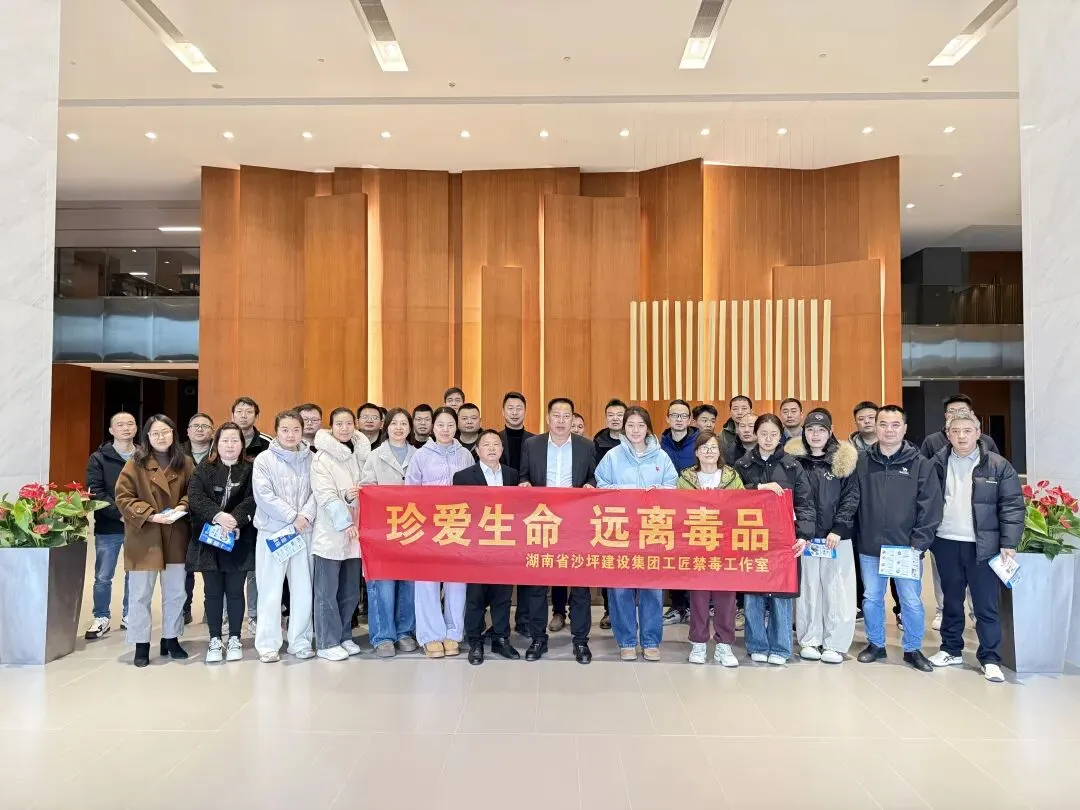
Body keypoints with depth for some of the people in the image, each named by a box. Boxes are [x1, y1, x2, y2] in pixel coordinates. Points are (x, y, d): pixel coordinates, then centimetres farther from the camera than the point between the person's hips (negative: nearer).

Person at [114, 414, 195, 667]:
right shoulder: (135, 463, -5)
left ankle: (171, 639, 28)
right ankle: (141, 645, 17)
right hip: (143, 538, -3)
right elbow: (123, 497, -8)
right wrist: (150, 515, -19)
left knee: (175, 593, 13)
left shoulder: (185, 463, 5)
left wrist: (183, 506, -10)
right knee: (140, 594, 5)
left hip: (175, 538, 3)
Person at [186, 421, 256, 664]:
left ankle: (235, 640, 18)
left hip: (238, 541, -1)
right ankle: (215, 641, 18)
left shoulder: (250, 470, 3)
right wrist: (218, 516, -23)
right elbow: (195, 497, -8)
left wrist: (235, 521, -24)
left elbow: (252, 500, -8)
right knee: (213, 592, 7)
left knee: (235, 591, 6)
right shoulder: (204, 468, 5)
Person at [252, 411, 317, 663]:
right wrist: (292, 517, -13)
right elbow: (264, 495, -10)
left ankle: (300, 641, 20)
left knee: (303, 589, 7)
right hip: (272, 531, -2)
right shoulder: (264, 459, -1)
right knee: (270, 591, 1)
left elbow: (316, 492, 1)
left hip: (303, 531, 3)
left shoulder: (310, 459, 6)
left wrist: (306, 515, -16)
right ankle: (267, 645, 13)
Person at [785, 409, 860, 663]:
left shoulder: (844, 460, 3)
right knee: (807, 587, 6)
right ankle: (809, 640, 18)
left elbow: (851, 498, -1)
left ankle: (834, 643, 14)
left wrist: (838, 529, -10)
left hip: (836, 537, 0)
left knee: (837, 589, 2)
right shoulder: (794, 459, 4)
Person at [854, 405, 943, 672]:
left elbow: (930, 507, -5)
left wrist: (919, 543, -10)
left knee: (912, 601, 7)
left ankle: (913, 649, 26)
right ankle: (875, 644, 29)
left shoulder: (921, 464, -3)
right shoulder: (862, 462, 2)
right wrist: (854, 537, -2)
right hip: (870, 547, 2)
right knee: (871, 598, 12)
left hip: (906, 548, -2)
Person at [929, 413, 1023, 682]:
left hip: (983, 546, -3)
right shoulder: (937, 464, 4)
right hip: (946, 543, 3)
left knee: (985, 605, 2)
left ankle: (990, 658, 13)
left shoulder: (998, 466, -3)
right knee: (951, 601, 15)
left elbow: (1012, 506, -5)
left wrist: (1008, 543, -12)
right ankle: (951, 650, 28)